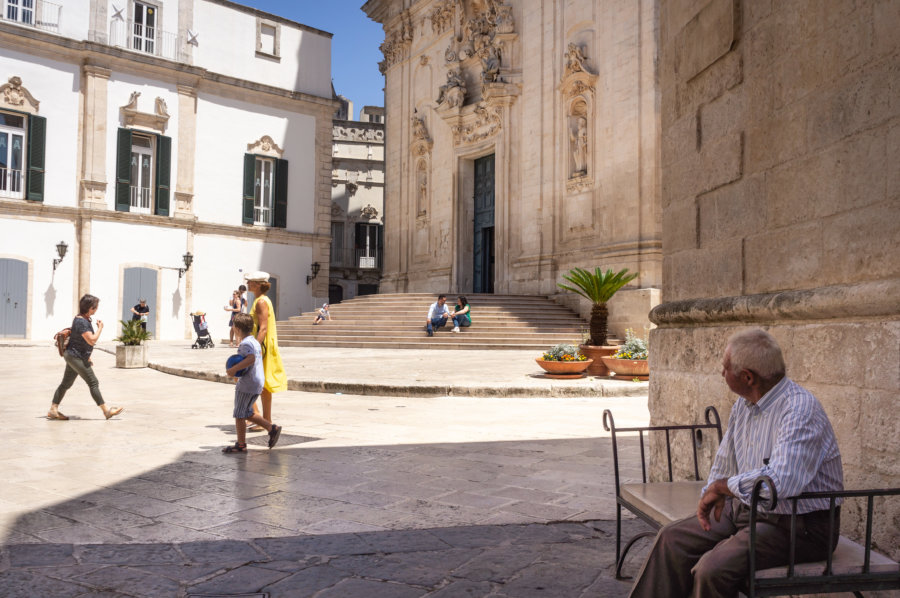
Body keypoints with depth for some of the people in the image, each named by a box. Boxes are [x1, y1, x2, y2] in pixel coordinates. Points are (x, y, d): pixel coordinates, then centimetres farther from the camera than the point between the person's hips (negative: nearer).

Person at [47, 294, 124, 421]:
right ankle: (106, 410, -2)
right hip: (76, 357, -10)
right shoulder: (81, 322, -21)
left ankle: (53, 410, 19)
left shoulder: (84, 319, 11)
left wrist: (87, 358, 23)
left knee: (66, 384, 14)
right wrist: (100, 328, -13)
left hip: (72, 356, 10)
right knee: (93, 383, -6)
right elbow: (92, 340, -26)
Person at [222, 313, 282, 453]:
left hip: (246, 385, -10)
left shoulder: (245, 343, -16)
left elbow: (251, 358, -32)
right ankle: (272, 428, 13)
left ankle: (241, 445, 11)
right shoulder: (255, 342, 14)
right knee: (247, 413, 20)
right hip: (258, 383, 10)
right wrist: (236, 369, 15)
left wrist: (234, 369, -26)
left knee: (239, 414, 3)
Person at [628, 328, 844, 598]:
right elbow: (724, 462, 22)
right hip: (748, 510, 9)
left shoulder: (800, 409, -22)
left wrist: (724, 486, -20)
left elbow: (782, 481, -36)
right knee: (674, 539, 0)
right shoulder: (744, 404, 8)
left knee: (713, 568, -26)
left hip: (796, 526, -9)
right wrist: (711, 497, 4)